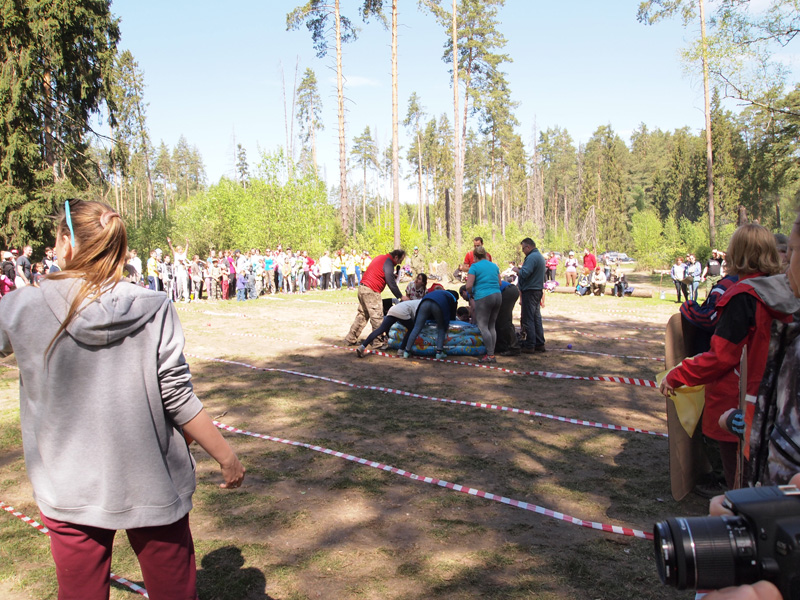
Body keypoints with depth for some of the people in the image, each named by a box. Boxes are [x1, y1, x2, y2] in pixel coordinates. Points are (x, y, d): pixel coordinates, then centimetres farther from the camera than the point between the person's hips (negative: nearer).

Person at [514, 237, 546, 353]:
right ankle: (540, 344, 19)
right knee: (537, 318, 14)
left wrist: (517, 270, -7)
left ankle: (529, 346, -2)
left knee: (528, 319, -4)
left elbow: (524, 274, -25)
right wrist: (522, 269, 10)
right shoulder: (540, 256, 15)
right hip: (538, 290, 10)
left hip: (529, 291, -10)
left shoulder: (531, 257, -17)